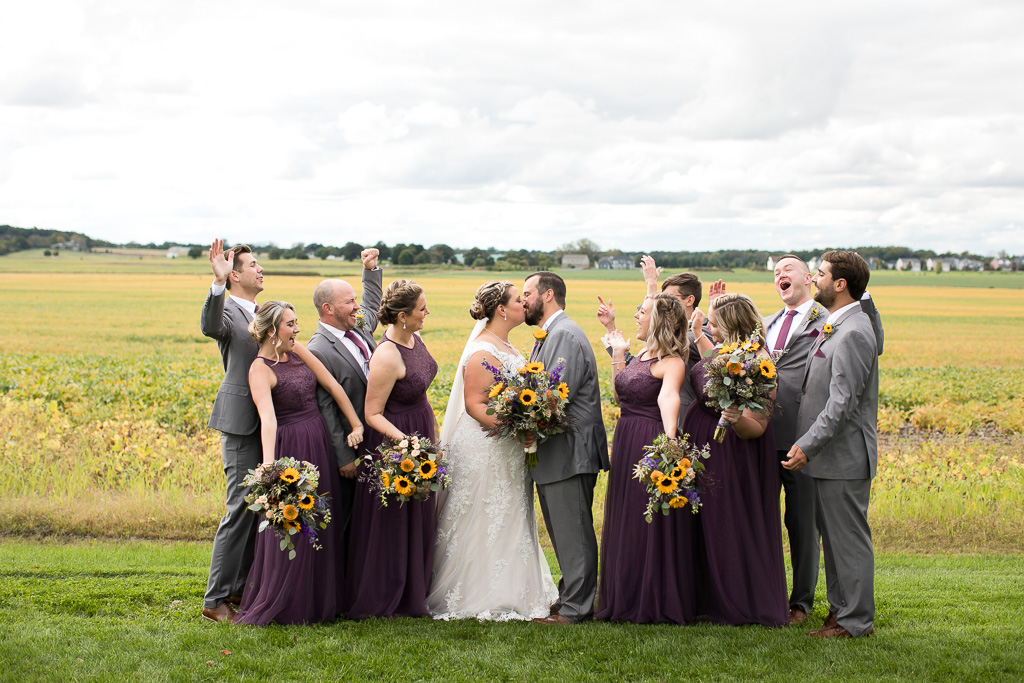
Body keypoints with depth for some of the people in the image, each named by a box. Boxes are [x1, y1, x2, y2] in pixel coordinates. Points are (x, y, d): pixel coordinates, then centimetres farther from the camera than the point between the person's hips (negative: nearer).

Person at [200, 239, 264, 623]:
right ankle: (215, 600, -4)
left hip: (264, 422, 9)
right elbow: (210, 326, -33)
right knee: (242, 508, -10)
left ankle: (240, 589, 23)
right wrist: (217, 283, -45)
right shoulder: (228, 310, -9)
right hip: (241, 422, -9)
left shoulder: (260, 313, 19)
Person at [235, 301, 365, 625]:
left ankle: (317, 602, 26)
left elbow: (333, 385, 6)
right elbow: (267, 417, -31)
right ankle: (279, 607, 12)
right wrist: (268, 464, -43)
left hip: (320, 446, 8)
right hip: (290, 449, -7)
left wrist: (357, 425, 1)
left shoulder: (298, 351, 5)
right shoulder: (260, 369, -16)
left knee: (322, 525, 14)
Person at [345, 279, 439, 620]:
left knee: (418, 521, 18)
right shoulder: (386, 356, -27)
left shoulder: (412, 337, -1)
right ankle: (381, 600, 21)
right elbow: (372, 414, -21)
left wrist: (431, 432, 19)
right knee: (390, 523, 5)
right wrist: (404, 442, -33)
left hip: (420, 436, 9)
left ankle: (411, 595, 32)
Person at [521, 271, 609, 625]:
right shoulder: (548, 335, 18)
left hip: (570, 450, -11)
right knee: (563, 532, 17)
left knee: (573, 533, -4)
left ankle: (575, 608, 2)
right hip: (553, 452, 11)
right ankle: (571, 598, 26)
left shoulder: (566, 335, -16)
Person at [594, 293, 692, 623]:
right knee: (627, 521, 16)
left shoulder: (672, 362, -15)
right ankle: (629, 599, 29)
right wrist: (618, 355, 17)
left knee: (652, 524, 0)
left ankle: (657, 603, 13)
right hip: (626, 444, 9)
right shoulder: (642, 355, 11)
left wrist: (669, 438, -52)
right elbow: (620, 394, 21)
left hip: (652, 443, -9)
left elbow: (668, 397, -36)